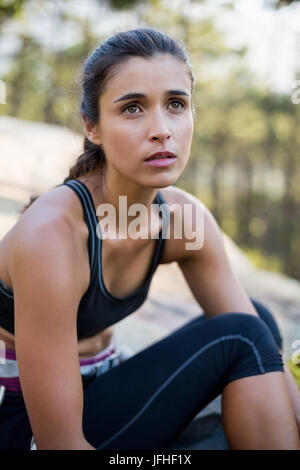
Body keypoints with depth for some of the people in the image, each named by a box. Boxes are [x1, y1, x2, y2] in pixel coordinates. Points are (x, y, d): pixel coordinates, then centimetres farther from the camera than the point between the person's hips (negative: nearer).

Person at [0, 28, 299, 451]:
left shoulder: (186, 217, -8)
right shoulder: (52, 231, -29)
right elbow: (59, 441, -27)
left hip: (98, 393, 7)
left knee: (258, 319, -4)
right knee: (240, 337, -19)